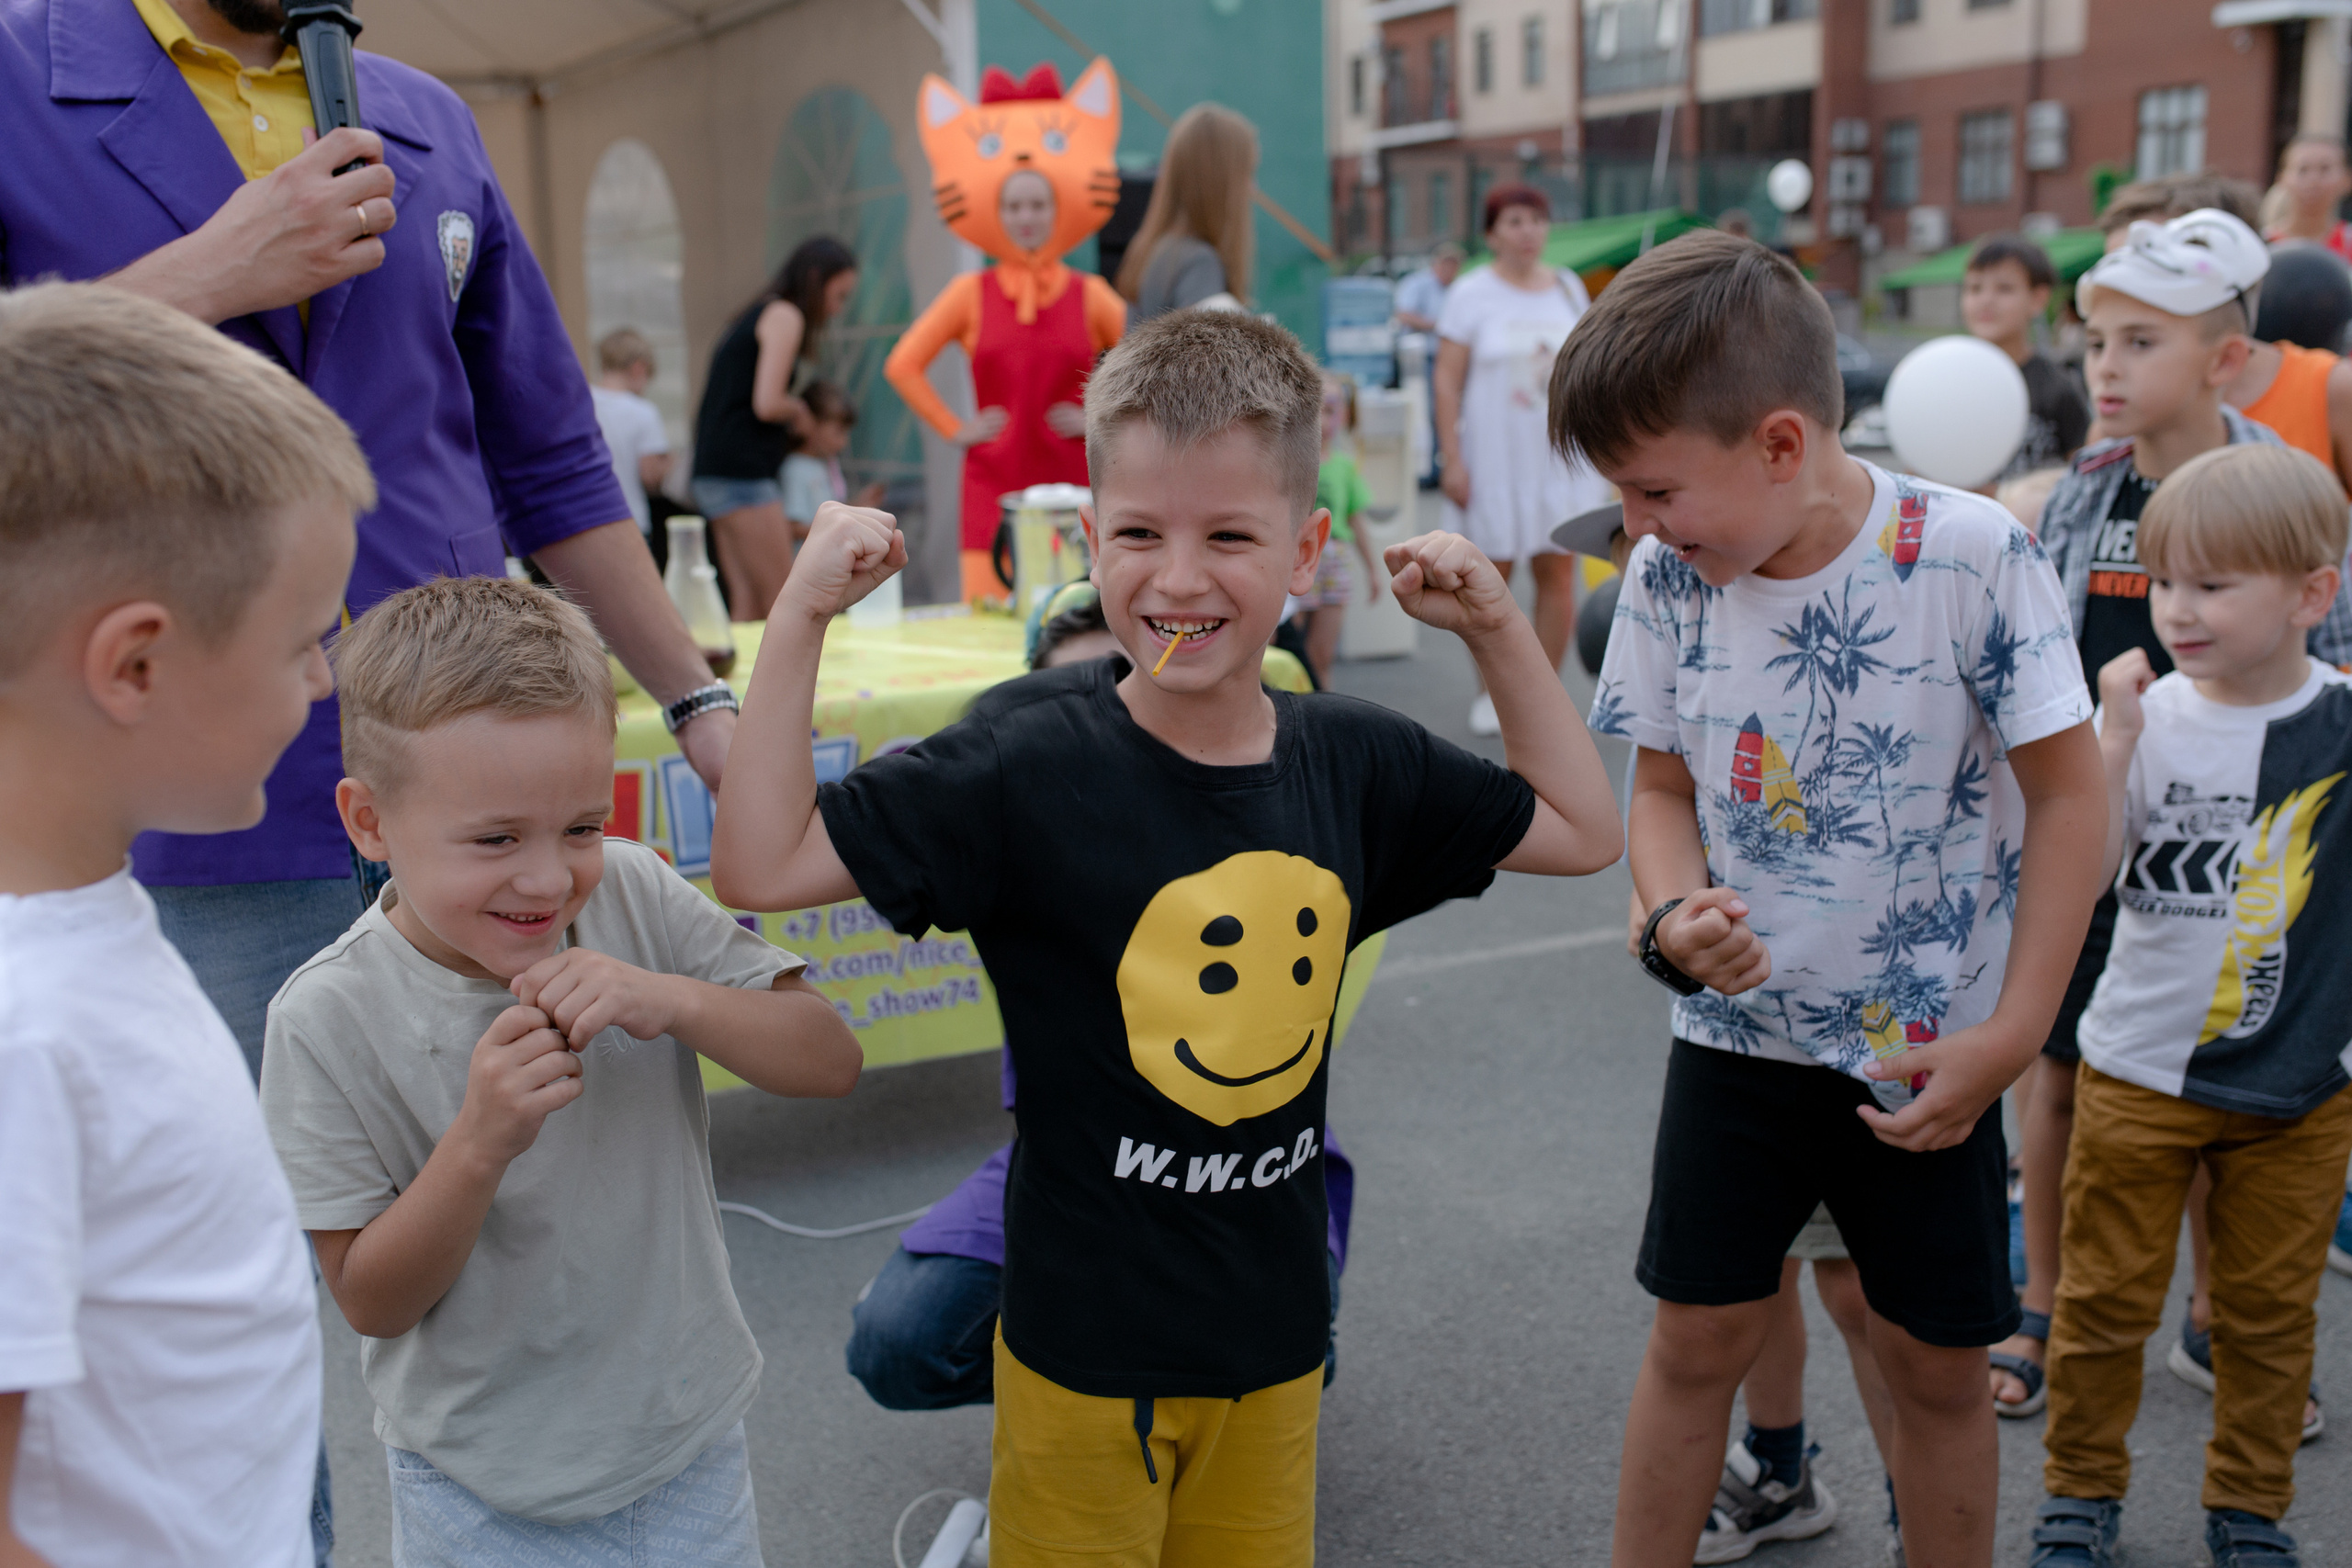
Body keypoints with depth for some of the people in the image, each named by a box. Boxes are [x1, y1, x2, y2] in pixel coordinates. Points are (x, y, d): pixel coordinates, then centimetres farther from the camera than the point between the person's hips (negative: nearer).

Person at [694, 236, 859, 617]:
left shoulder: (759, 314, 22)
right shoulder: (785, 316, -7)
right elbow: (767, 403, -17)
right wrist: (798, 411, 3)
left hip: (716, 470, 10)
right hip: (743, 471, -10)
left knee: (748, 603, 7)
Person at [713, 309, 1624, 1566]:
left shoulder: (1356, 764, -5)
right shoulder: (1029, 768, -17)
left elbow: (1580, 830, 9)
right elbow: (762, 867, -20)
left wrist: (1496, 628, 1)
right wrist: (801, 614, -23)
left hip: (1277, 1332, 4)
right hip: (1088, 1338, -4)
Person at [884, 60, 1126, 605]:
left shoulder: (1089, 295, 3)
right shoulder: (971, 294, 5)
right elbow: (904, 365, 5)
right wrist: (954, 430, 0)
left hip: (1072, 486, 0)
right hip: (994, 492, 0)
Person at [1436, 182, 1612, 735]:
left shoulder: (1569, 289, 9)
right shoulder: (1471, 294, -2)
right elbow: (1448, 380, -5)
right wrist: (1451, 458, -11)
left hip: (1562, 456, 3)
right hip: (1495, 457, -3)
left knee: (1559, 574, 0)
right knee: (1491, 575, 3)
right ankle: (1491, 693, 17)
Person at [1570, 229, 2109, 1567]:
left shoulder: (1973, 556, -18)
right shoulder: (1669, 578, -8)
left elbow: (2070, 791, -10)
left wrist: (2011, 1034, -11)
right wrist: (1676, 915, -17)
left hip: (1931, 1055, -2)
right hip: (1738, 1033, 2)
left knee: (1938, 1359, 11)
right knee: (1700, 1336, 10)